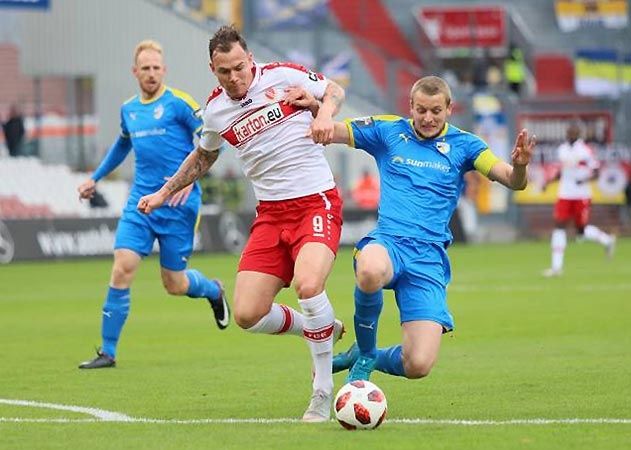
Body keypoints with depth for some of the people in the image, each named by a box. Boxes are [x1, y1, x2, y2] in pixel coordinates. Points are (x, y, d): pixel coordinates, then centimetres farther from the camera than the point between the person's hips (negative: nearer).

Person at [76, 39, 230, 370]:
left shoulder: (179, 103, -7)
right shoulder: (128, 110, 12)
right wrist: (95, 178, 31)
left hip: (177, 204, -4)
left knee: (175, 284, 2)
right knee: (122, 268, -12)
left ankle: (213, 291, 39)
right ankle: (107, 352, -7)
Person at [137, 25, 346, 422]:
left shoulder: (283, 76, -5)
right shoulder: (215, 110, 7)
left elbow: (334, 91, 11)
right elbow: (203, 158, 28)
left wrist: (325, 114, -9)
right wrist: (164, 193, 30)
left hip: (316, 203, -5)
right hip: (270, 213, 5)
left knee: (307, 285, -32)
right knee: (248, 315, -8)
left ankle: (324, 391, -14)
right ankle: (323, 330, 21)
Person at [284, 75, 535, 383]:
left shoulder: (462, 145, 9)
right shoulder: (388, 131, 10)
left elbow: (512, 181, -3)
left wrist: (519, 165, -26)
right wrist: (314, 108, -11)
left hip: (429, 256, 1)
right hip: (388, 241, -1)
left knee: (418, 365, -15)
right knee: (371, 271, -43)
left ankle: (367, 358, 23)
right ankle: (364, 352, -12)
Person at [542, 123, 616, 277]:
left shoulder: (585, 151, -9)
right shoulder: (562, 149, 8)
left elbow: (595, 173, -6)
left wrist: (585, 179, -24)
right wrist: (549, 181, 9)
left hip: (581, 196, -5)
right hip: (564, 194, 5)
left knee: (582, 230, 0)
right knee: (559, 227, -5)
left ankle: (607, 240, 30)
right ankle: (556, 266, -4)